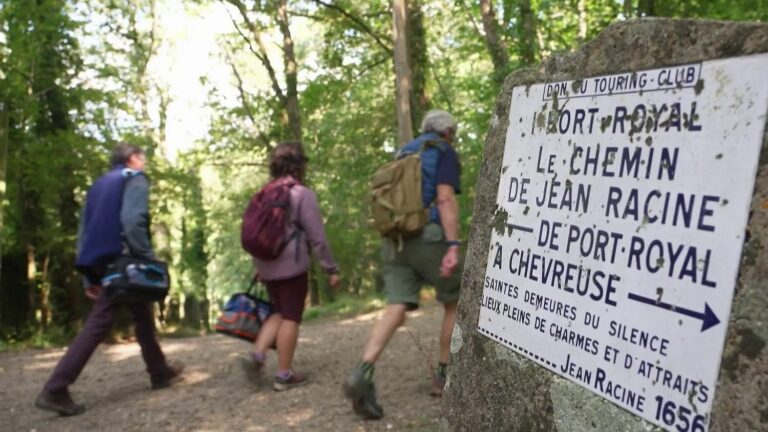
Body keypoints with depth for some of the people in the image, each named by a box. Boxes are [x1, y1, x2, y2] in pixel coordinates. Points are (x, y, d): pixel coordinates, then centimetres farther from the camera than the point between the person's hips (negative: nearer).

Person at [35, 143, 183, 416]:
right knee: (98, 325, -2)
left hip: (102, 264, 8)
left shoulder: (99, 184, 21)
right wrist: (149, 260, -17)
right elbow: (132, 221, -20)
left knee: (143, 317, 14)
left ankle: (160, 372, 21)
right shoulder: (135, 180, -2)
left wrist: (89, 276, 16)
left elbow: (84, 231, 17)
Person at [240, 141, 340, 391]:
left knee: (278, 313, 19)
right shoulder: (303, 194, -9)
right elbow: (317, 237, -11)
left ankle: (257, 354, 2)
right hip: (292, 266, -6)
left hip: (267, 266, 6)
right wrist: (331, 269, -5)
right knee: (290, 317, 2)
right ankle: (284, 374, 6)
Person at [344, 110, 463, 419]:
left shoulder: (402, 155, 25)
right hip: (430, 237, -6)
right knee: (455, 303, 13)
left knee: (396, 309, -6)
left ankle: (362, 373, -26)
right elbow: (445, 199, -13)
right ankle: (444, 375, 16)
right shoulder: (445, 153, 3)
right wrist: (453, 246, -20)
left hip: (396, 240, 6)